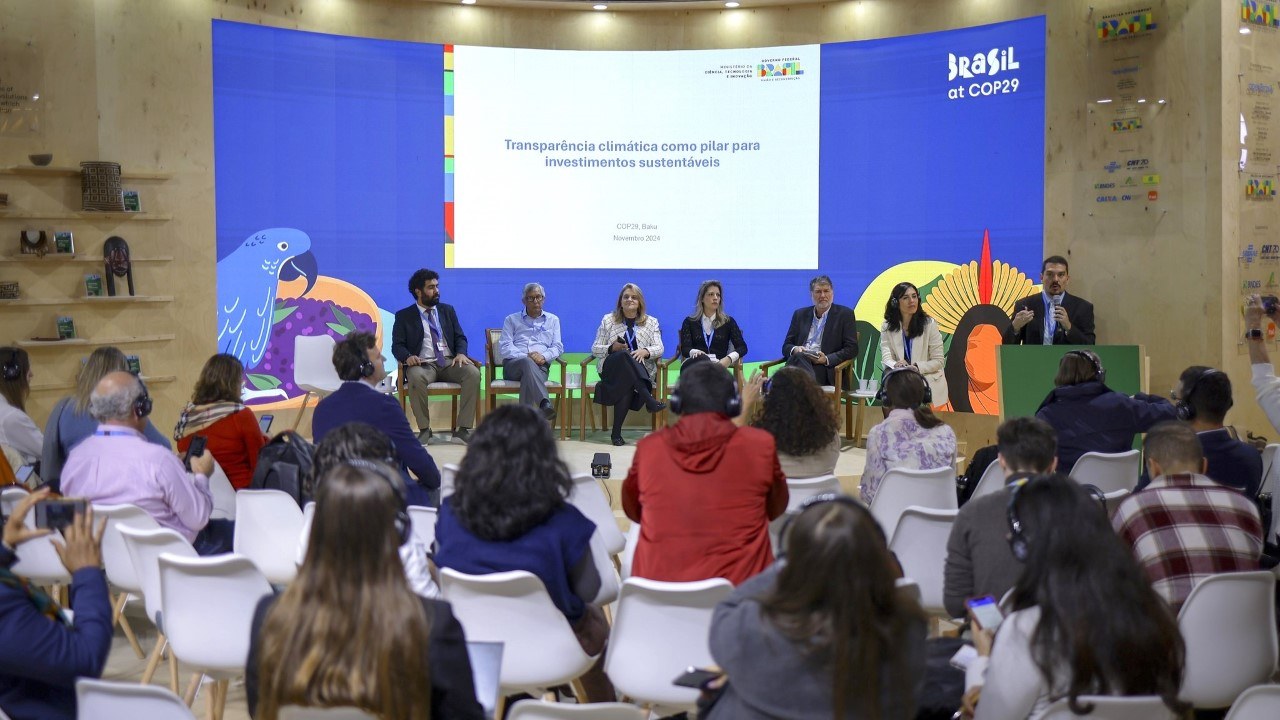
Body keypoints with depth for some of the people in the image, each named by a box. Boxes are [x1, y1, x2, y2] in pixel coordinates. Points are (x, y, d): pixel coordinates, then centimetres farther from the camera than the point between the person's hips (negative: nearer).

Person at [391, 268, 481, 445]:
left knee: (473, 373, -29)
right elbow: (397, 345, 3)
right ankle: (424, 430, -25)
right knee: (416, 377, -39)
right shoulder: (404, 316, 10)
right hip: (423, 364, -3)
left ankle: (463, 429, -27)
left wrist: (461, 353, -8)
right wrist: (408, 357, -20)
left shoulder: (447, 310, 20)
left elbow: (460, 337, 15)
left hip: (449, 363, 3)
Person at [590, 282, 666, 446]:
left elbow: (659, 348, 4)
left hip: (641, 370, 0)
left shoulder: (651, 322, 17)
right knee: (625, 356, -37)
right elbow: (595, 349, 11)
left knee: (627, 384, -37)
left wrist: (645, 351, -18)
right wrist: (612, 348, -9)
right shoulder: (608, 320, 15)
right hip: (611, 368, 0)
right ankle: (649, 400, -44)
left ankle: (616, 432, -31)